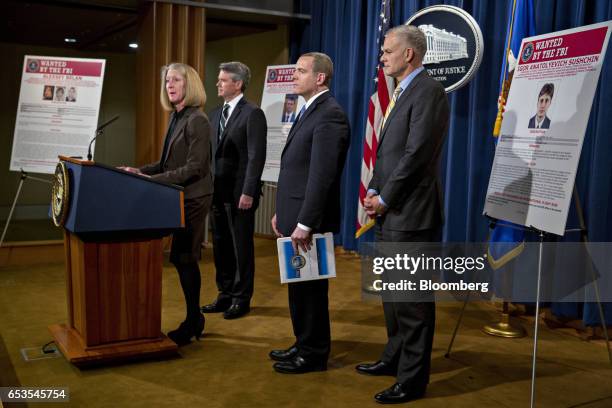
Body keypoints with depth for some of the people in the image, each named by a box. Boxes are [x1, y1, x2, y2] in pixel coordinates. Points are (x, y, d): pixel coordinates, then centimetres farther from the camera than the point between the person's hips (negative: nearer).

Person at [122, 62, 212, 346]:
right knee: (183, 258, 13)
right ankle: (194, 320, 25)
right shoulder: (176, 118, 13)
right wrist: (141, 171, 3)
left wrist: (152, 180, -22)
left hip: (192, 199, -9)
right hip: (180, 198, 9)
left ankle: (192, 323, 11)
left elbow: (195, 167, -20)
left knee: (184, 258, -3)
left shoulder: (197, 121, -14)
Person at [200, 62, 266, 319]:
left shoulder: (252, 114, -9)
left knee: (242, 247, 4)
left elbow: (256, 156, -15)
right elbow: (213, 153, 16)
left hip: (239, 193, -7)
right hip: (218, 192, 7)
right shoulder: (216, 114, 14)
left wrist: (248, 192, -19)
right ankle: (225, 295, 26)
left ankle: (241, 299, 16)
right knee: (221, 246, 13)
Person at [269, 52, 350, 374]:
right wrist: (282, 212, 16)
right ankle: (304, 345, 31)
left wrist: (304, 224, -24)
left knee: (310, 287, 2)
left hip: (309, 221, -9)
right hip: (295, 217, 9)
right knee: (298, 286, 17)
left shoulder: (329, 115, -16)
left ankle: (314, 355, 16)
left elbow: (321, 176, -23)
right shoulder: (308, 112, 16)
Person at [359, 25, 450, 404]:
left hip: (411, 214, -10)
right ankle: (395, 358, 35)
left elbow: (417, 153, -20)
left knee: (413, 299, -1)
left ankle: (413, 379, 10)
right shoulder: (402, 92, 17)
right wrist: (374, 189, 4)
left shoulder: (428, 92, -13)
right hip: (390, 212, 10)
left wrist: (384, 198, -14)